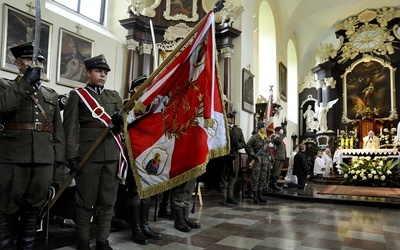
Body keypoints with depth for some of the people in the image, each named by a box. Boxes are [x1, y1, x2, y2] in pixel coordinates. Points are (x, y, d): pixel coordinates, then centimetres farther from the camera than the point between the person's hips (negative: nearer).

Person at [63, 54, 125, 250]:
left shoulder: (114, 96, 18)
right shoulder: (77, 95, 5)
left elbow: (124, 122, 11)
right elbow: (70, 127, -3)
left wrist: (121, 121, -13)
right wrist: (71, 154, -12)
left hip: (112, 153, 4)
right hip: (88, 153, -4)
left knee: (108, 199, 8)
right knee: (86, 201, 4)